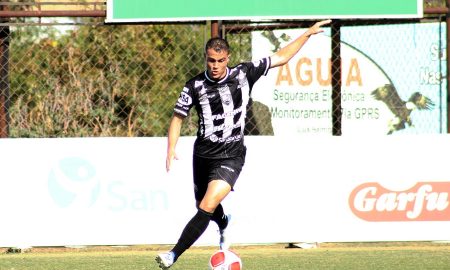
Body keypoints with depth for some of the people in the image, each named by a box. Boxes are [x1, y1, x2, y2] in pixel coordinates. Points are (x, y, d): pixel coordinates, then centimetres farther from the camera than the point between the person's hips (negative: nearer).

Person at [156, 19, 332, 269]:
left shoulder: (244, 74, -6)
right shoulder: (195, 86, -6)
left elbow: (281, 58, 5)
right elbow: (178, 117, 3)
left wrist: (308, 34, 5)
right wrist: (171, 150, -11)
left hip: (231, 156, -3)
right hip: (203, 154, 3)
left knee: (208, 207, -20)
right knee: (203, 206, 20)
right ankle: (225, 225, 57)